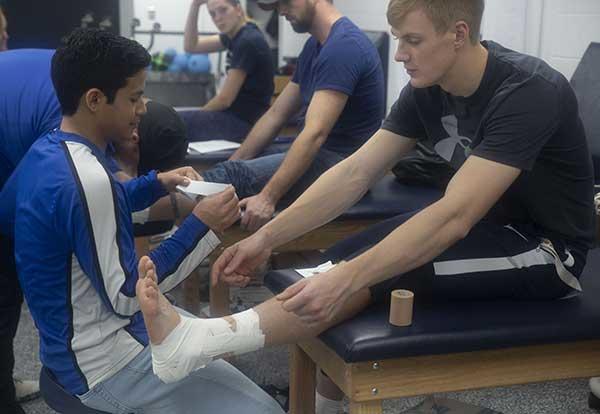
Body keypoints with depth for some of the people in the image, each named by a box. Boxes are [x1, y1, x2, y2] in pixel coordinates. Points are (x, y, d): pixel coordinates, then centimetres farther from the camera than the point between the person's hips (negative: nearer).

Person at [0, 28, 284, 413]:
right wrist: (202, 227, -19)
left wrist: (157, 184, 11)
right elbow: (125, 295, -23)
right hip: (102, 361, -10)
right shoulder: (85, 177, -28)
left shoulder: (51, 149, 2)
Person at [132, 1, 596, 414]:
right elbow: (355, 173, -7)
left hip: (546, 247, -7)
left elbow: (454, 217, -36)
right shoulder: (427, 88, -4)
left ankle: (198, 342, -33)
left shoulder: (528, 92, -27)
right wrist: (267, 237, -14)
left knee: (382, 272, -28)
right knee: (339, 262, -12)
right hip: (487, 221, 7)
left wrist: (349, 278, -44)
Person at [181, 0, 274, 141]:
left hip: (244, 122, -10)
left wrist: (197, 115, -2)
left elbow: (224, 99, -18)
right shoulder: (236, 34, 8)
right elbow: (191, 46, 12)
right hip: (237, 115, 10)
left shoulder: (247, 41, -19)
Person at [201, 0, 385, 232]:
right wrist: (230, 165, 5)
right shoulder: (314, 46, 14)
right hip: (321, 154, 9)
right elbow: (276, 115, 14)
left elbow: (315, 133, -26)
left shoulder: (344, 45, -18)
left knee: (236, 176, -23)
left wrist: (268, 197, -32)